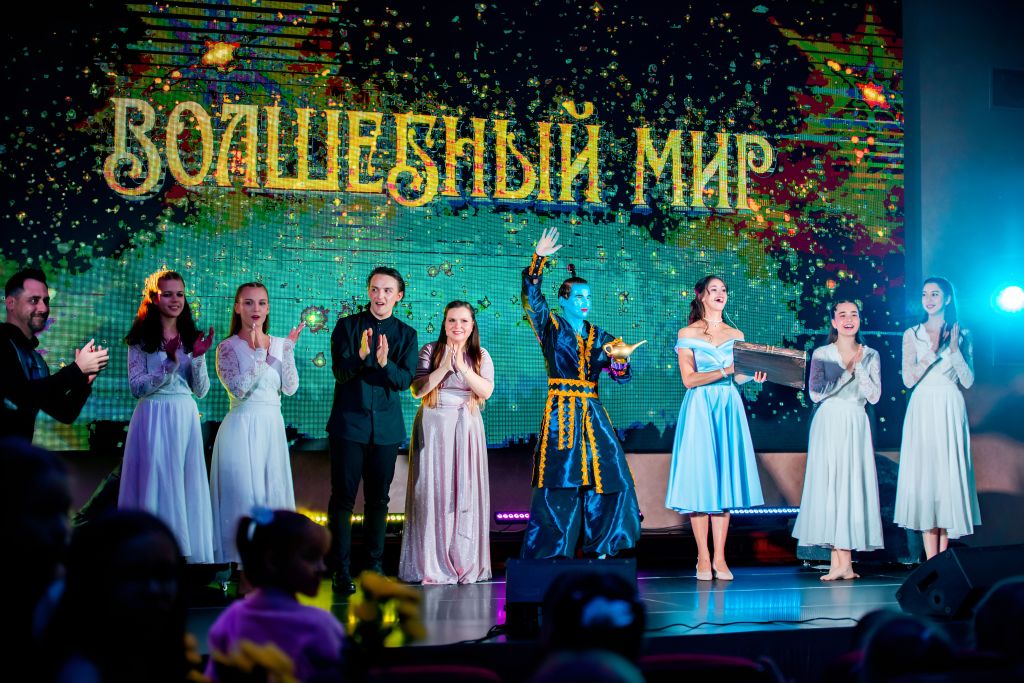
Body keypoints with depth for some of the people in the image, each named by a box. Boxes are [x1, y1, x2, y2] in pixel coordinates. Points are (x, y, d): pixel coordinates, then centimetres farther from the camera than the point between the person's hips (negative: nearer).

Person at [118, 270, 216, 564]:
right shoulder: (141, 339, 0)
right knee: (156, 484, -3)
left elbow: (201, 391, 7)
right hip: (153, 417, -4)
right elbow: (137, 387, -9)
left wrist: (197, 358, -10)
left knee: (187, 485, 3)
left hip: (185, 418, 4)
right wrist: (170, 364, -19)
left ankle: (185, 550, 9)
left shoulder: (191, 338, 11)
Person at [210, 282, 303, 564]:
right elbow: (239, 389, -16)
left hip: (273, 427, 5)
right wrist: (259, 353, -18)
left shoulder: (278, 344, 10)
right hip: (242, 427, -5)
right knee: (244, 494, -5)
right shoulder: (228, 347, -3)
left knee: (273, 494, 6)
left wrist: (288, 349, -8)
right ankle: (239, 560, 2)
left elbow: (290, 388, 0)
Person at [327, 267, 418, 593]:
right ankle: (341, 570, 1)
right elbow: (340, 373, -8)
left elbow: (405, 379, -4)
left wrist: (385, 363, -24)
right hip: (349, 422, -2)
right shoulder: (347, 326, 2)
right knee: (343, 497, -3)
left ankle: (374, 565, 18)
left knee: (378, 498, 9)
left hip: (386, 427, 2)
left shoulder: (406, 334, 7)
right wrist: (361, 356, -27)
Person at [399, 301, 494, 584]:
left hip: (467, 430, 1)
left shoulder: (481, 356, 8)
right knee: (432, 492, -3)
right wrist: (444, 368, -15)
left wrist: (462, 366, -14)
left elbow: (486, 391, -5)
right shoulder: (430, 351, 3)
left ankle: (465, 563, 7)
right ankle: (431, 564, 2)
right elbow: (418, 390, -5)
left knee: (465, 494, 0)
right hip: (434, 427, -1)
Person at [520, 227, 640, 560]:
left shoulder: (599, 337, 15)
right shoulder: (551, 327, 4)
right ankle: (551, 557, -3)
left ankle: (600, 551, 7)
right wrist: (538, 258, -20)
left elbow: (622, 376, 9)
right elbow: (532, 297, -11)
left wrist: (618, 361, -13)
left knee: (610, 478, -2)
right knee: (560, 484, -8)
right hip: (561, 413, -5)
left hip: (593, 413, 5)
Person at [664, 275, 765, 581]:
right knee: (700, 477, -6)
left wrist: (753, 375, -10)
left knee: (725, 477, 0)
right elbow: (689, 379, -7)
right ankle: (703, 558, -1)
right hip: (700, 408, -3)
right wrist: (725, 371, -17)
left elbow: (737, 378, 11)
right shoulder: (688, 333, 2)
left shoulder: (736, 335, 14)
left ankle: (720, 558, 2)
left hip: (729, 408, 3)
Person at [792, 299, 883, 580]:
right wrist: (847, 372, -9)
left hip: (856, 425, 1)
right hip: (828, 424, -1)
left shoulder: (870, 356, 9)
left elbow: (874, 396, 0)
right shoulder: (822, 354, 5)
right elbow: (815, 393, -6)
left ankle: (842, 560, -2)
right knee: (829, 484, -5)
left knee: (853, 484, -4)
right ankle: (841, 562, -3)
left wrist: (858, 366, -8)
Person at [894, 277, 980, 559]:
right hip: (922, 410, 0)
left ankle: (942, 557, 3)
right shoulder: (913, 334, 8)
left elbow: (968, 381, 1)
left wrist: (954, 350, -10)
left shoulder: (961, 334, 7)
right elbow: (908, 379, -2)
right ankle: (932, 560, -6)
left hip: (950, 411, 0)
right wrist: (933, 352, -10)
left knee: (949, 477, -3)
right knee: (925, 475, -6)